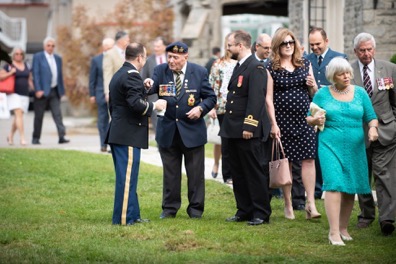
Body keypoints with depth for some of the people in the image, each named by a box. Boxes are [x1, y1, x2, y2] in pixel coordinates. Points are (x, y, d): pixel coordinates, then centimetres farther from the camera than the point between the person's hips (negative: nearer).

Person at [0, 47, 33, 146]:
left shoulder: (26, 65, 15)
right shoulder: (9, 66, 0)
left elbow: (29, 79, 23)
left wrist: (33, 88, 10)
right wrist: (10, 73, -16)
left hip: (24, 95, 5)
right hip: (14, 94, -5)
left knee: (17, 118, 8)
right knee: (19, 114, -18)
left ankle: (10, 136, 26)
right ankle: (22, 138, -22)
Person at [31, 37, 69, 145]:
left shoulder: (58, 58, 15)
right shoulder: (38, 57, 0)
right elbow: (35, 74, -7)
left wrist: (61, 90, 11)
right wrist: (38, 90, -15)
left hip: (54, 91, 4)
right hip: (42, 91, -4)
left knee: (57, 114, -5)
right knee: (39, 116, 3)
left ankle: (62, 137, -12)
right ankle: (36, 138, 12)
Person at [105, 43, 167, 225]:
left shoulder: (118, 75, 18)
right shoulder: (132, 76, -15)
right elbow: (136, 104, -25)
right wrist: (154, 106, -10)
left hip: (118, 133, 10)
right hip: (129, 135, -10)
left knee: (126, 177, 15)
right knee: (127, 177, -7)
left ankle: (132, 215, 21)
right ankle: (123, 218, -6)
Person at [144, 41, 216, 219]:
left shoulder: (199, 72, -3)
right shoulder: (160, 71, -1)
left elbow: (210, 97, 2)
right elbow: (151, 89, -17)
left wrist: (201, 108, -16)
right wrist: (148, 86, -40)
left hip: (192, 130, -1)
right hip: (167, 131, 1)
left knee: (195, 172, 6)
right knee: (170, 172, 9)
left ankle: (196, 208, 16)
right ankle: (170, 208, 19)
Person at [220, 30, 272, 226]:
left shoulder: (256, 68, -13)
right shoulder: (239, 67, 17)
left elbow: (256, 99, -20)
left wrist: (249, 126, -23)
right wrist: (229, 125, 17)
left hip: (249, 132, -10)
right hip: (234, 130, 10)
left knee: (255, 173, -3)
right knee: (238, 174, 12)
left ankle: (261, 213, 4)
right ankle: (244, 211, 20)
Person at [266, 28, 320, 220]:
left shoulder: (305, 65, 10)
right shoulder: (271, 68, 1)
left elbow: (314, 94, 16)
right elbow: (269, 98, -2)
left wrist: (313, 85, -7)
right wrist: (273, 124, -9)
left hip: (304, 118, 2)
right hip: (282, 119, -2)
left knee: (308, 159, -7)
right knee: (285, 162, 4)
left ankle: (310, 203, -8)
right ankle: (288, 205, 13)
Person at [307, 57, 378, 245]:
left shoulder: (360, 93, 8)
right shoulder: (322, 94, 4)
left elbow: (371, 117, 9)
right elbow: (309, 119, 8)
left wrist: (373, 127, -13)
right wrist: (316, 121, -14)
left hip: (355, 147, 3)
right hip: (330, 145, -3)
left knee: (350, 188, 4)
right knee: (334, 185, -15)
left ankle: (343, 228, 19)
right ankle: (334, 232, -16)